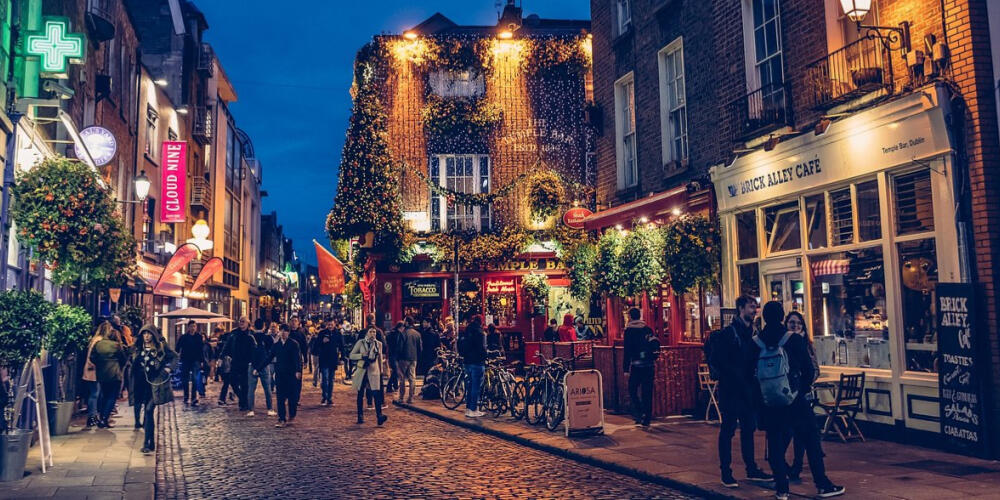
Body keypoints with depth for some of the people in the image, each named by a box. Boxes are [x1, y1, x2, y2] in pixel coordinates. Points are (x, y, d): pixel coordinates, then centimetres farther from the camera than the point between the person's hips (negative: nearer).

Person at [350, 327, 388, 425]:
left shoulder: (378, 344, 6)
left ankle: (379, 416, -18)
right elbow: (351, 355, 0)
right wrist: (362, 355, -15)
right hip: (362, 370, 0)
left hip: (374, 371, 0)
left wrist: (381, 371, 17)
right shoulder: (360, 343, 0)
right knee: (360, 394, 7)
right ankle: (360, 416, 18)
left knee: (377, 393, -13)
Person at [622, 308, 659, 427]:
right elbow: (656, 345, 13)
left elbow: (627, 351, -7)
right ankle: (647, 420, 11)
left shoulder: (629, 330, -4)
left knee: (632, 390, 8)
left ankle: (640, 413, -8)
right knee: (647, 392, 8)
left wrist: (626, 368, -6)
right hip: (650, 366, 5)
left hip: (637, 365, -5)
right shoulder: (648, 329, 10)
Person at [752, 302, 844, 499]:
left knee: (775, 444, 8)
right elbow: (809, 370, -5)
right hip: (796, 400, -2)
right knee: (811, 441, 10)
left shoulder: (755, 343, -3)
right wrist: (804, 388, 14)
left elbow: (750, 373, 3)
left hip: (769, 403, 2)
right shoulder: (795, 340, -9)